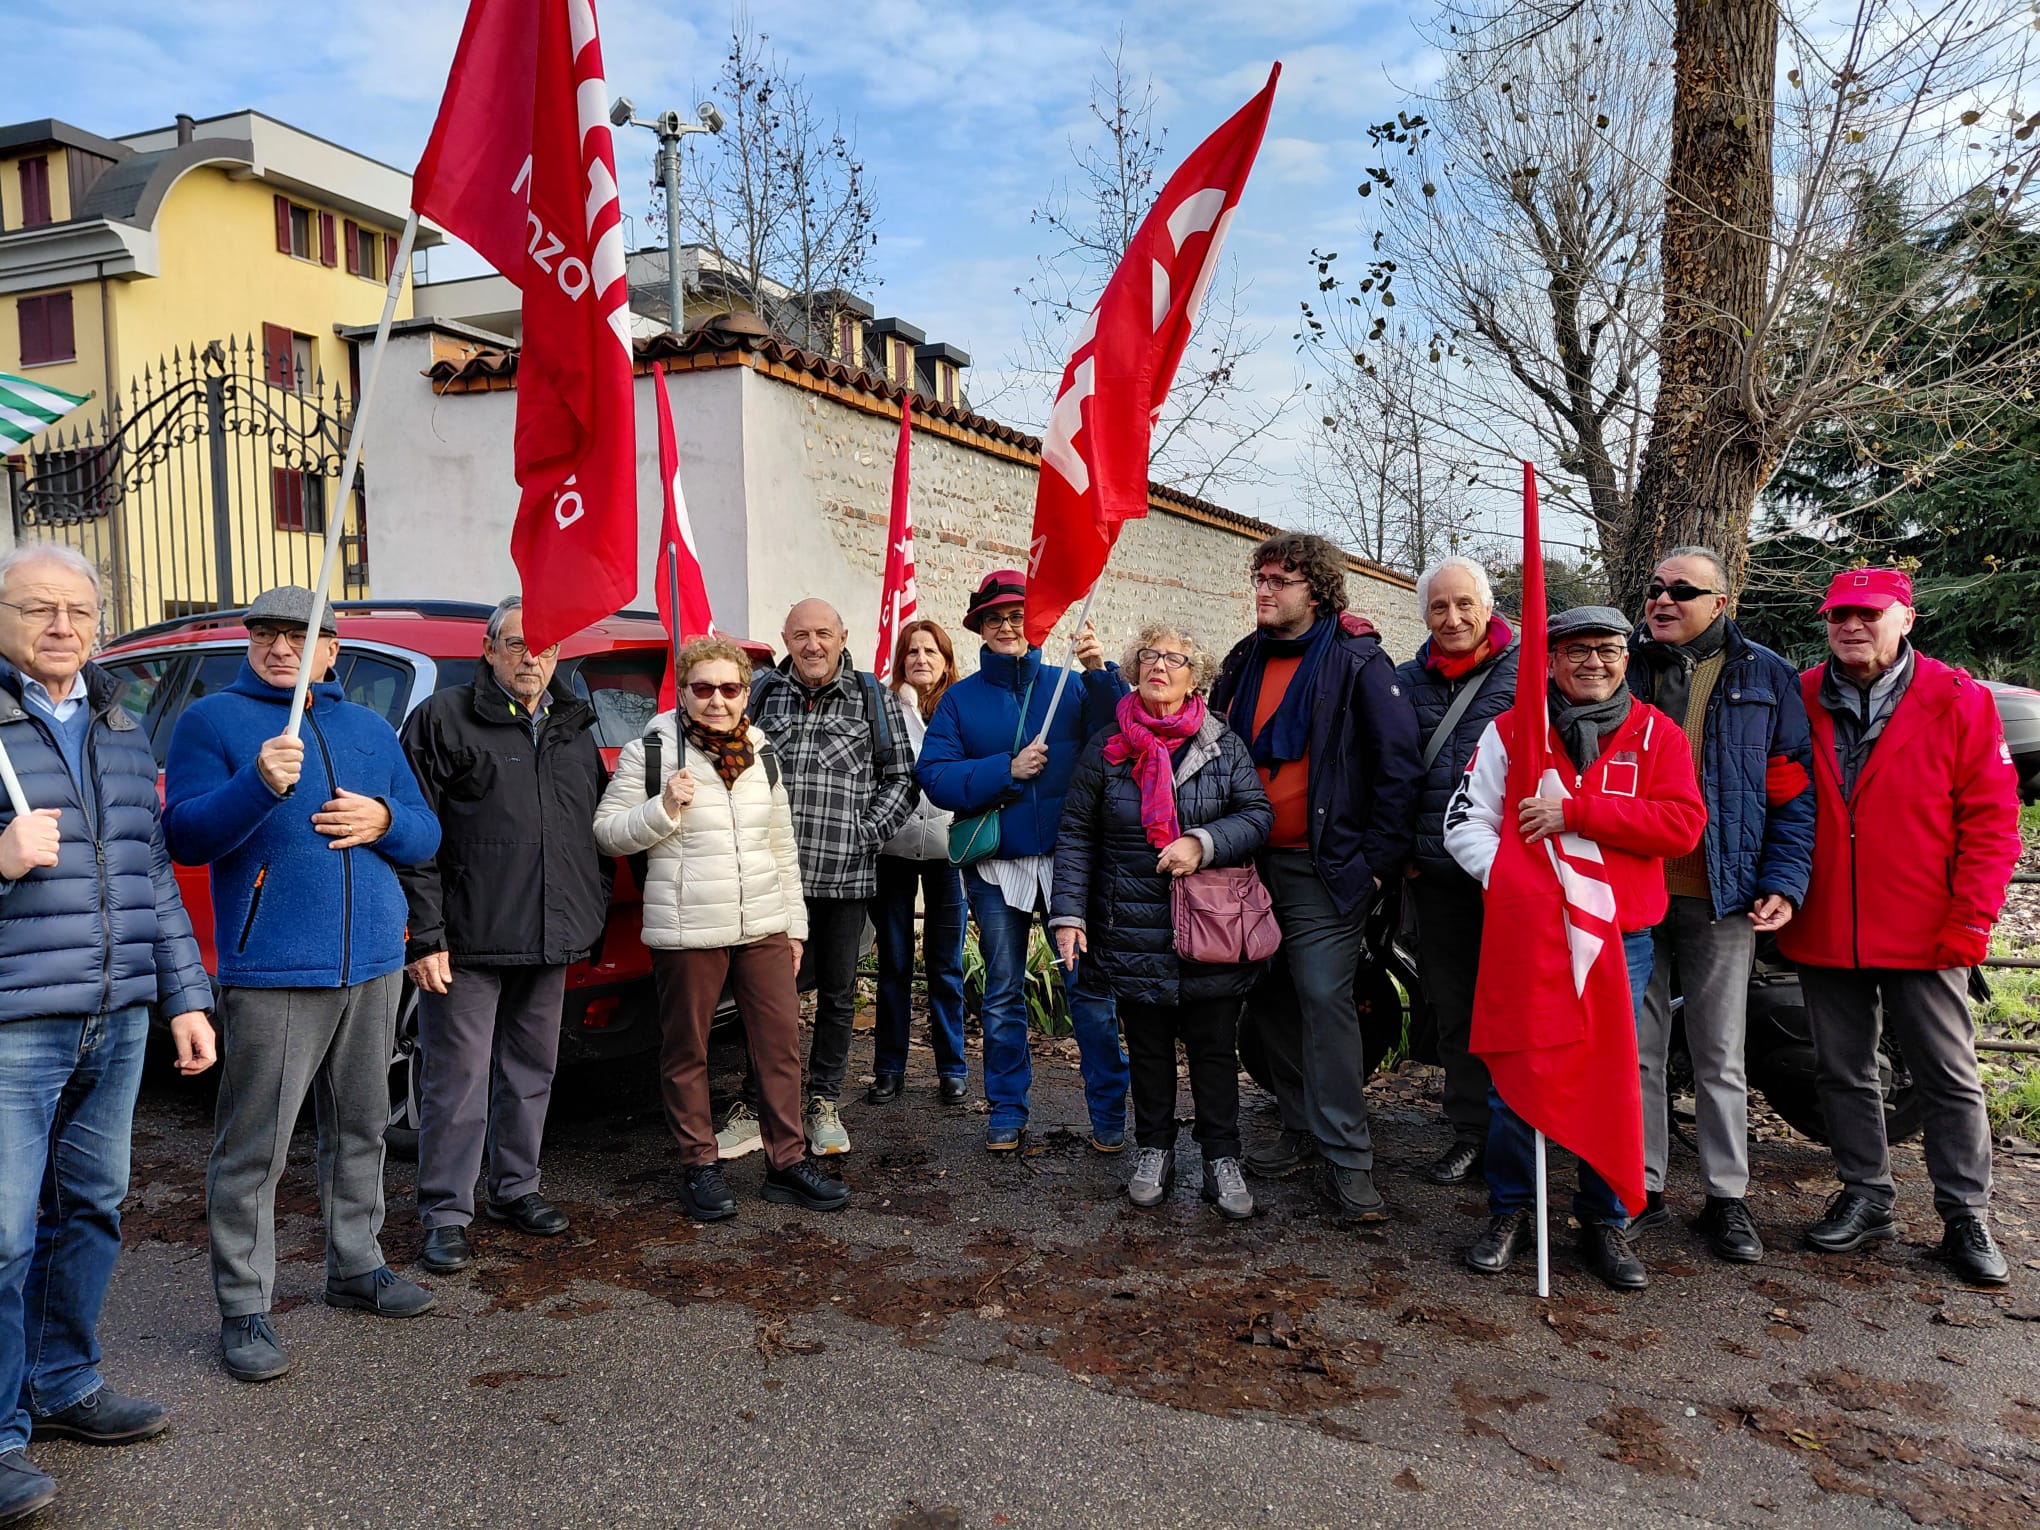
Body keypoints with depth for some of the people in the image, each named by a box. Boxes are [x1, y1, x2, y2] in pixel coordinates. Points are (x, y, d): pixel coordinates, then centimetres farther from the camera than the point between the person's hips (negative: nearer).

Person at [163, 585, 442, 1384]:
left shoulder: (371, 728, 15)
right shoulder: (212, 719, 1)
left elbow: (426, 835, 15)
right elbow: (183, 836, -9)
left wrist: (382, 820, -8)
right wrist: (260, 784, -25)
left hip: (372, 964, 5)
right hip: (270, 969, -5)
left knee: (360, 1130, 15)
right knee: (253, 1148, -2)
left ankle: (356, 1266, 30)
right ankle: (244, 1310, 9)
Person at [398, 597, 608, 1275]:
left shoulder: (575, 728, 14)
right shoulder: (443, 719, -5)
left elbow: (597, 826, 22)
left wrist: (590, 910, 14)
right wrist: (425, 935, -14)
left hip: (550, 939, 6)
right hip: (468, 939, -6)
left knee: (531, 1070, 16)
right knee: (459, 1079, 0)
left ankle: (514, 1189, 31)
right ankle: (446, 1214, 13)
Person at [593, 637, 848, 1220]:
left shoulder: (762, 754, 11)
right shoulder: (651, 751, -4)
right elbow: (606, 833, -4)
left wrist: (793, 924, 15)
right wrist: (662, 809, -20)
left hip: (763, 928, 4)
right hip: (686, 931, -4)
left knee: (781, 1043, 5)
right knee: (686, 1052, 6)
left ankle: (788, 1161, 17)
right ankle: (701, 1166, 22)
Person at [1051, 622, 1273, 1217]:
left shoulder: (1223, 744, 1)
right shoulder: (1106, 747, 2)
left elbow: (1259, 813, -2)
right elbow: (1076, 833, 3)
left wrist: (1203, 843, -19)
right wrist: (1068, 912, -4)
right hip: (1132, 935, 1)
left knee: (1214, 1049, 6)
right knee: (1148, 1049, 12)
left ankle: (1222, 1158, 20)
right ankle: (1154, 1151, 28)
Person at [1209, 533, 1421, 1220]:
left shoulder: (1357, 661, -8)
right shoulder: (1243, 662, 12)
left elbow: (1400, 764, -10)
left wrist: (1379, 859, -12)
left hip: (1322, 868, -6)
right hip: (1251, 863, 7)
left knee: (1324, 1000, -10)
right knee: (1268, 999, 10)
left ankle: (1346, 1161, -4)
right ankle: (1303, 1130, 25)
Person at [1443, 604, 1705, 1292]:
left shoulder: (1656, 734, 4)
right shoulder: (1511, 729, 5)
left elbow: (1683, 823, -9)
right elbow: (1465, 819, 3)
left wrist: (1576, 812, -17)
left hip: (1620, 938, 0)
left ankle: (1605, 1222, 22)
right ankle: (1510, 1212, 22)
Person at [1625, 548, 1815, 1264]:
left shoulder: (1765, 677, 4)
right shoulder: (1622, 667, 8)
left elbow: (1792, 788, 2)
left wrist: (1785, 881, -8)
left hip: (1722, 898, -1)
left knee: (1719, 1056, 9)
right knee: (1636, 1049, 7)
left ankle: (1727, 1198, 20)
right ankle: (1641, 1190, 18)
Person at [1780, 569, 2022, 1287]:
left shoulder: (1959, 702, -4)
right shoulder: (1798, 701, 2)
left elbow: (1991, 820, -4)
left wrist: (1970, 923, -10)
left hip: (1923, 933, -2)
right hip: (1823, 932, 3)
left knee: (1948, 1076, 7)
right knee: (1842, 1071, 12)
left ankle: (1966, 1217, 20)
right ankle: (1864, 1199, 26)